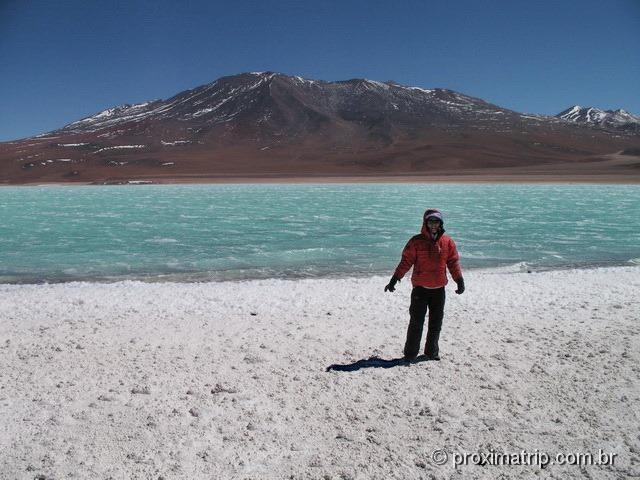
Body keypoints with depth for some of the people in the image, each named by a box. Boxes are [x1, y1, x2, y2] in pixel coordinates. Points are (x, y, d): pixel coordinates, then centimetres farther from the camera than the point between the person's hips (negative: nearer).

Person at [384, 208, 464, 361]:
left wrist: (460, 281, 1)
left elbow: (453, 262, 8)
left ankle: (432, 352, 25)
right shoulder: (416, 241, -4)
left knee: (436, 323, 11)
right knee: (416, 322, 0)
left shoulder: (447, 242, 4)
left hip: (439, 289, 3)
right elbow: (405, 261, -5)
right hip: (420, 289, -3)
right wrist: (394, 280, -11)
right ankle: (410, 354, 10)